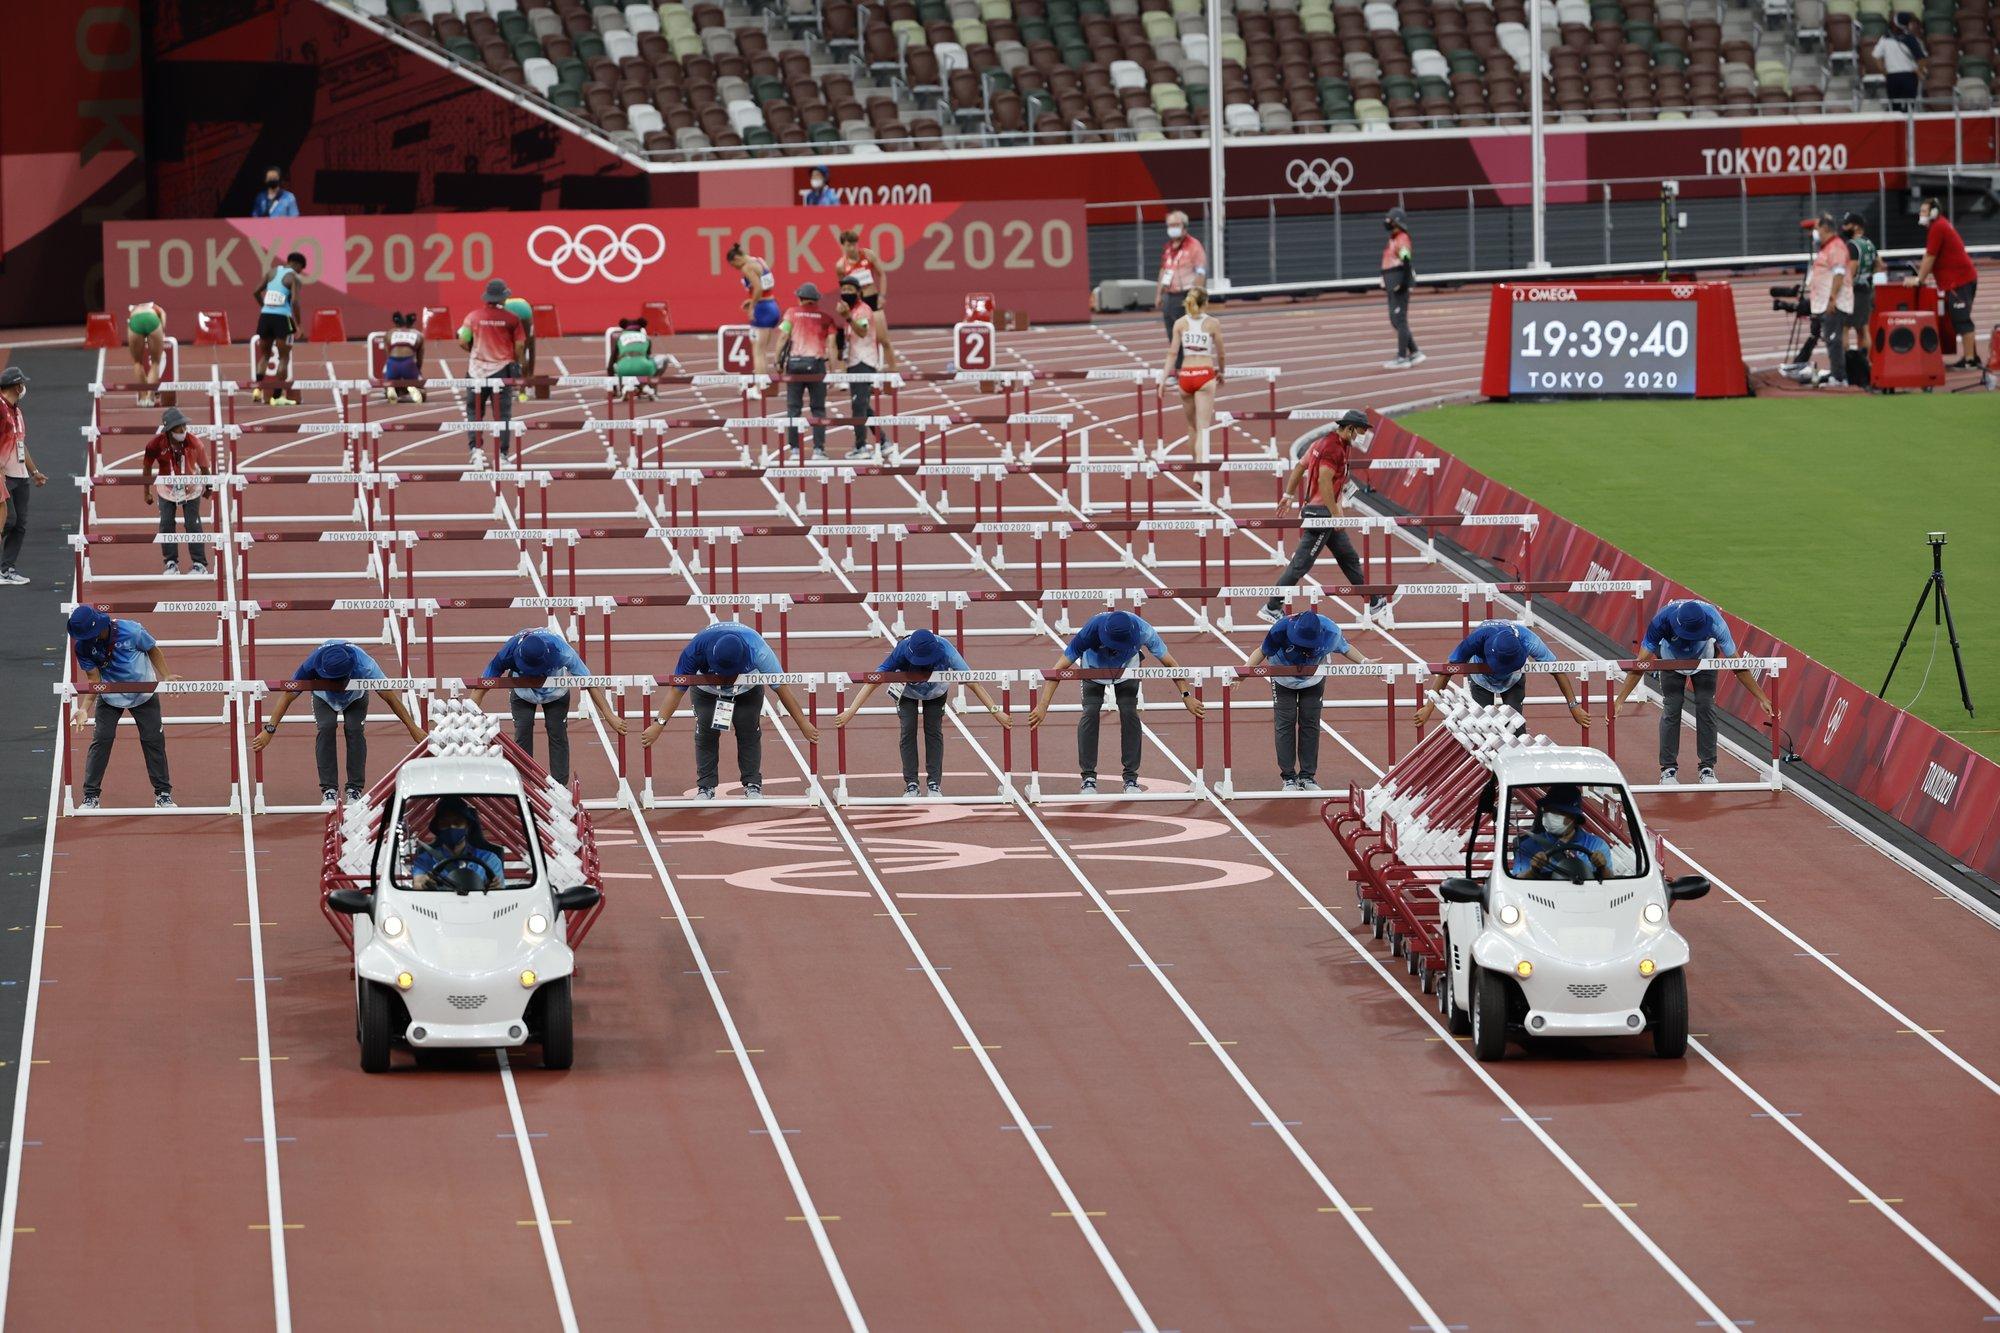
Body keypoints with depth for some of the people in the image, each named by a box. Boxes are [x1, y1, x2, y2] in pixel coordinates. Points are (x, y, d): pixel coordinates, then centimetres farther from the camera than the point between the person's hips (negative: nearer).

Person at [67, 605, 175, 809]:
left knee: (154, 740, 1)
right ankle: (90, 796, -1)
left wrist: (165, 677, -15)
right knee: (101, 741, -9)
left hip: (144, 693, -1)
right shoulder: (83, 646, -19)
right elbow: (94, 680, -14)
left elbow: (153, 650, -7)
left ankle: (163, 794, 13)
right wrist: (84, 709, -26)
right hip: (110, 697, 1)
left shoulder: (131, 631, -25)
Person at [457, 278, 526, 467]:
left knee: (474, 411, 11)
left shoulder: (473, 317, -2)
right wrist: (517, 363, 14)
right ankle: (501, 453, 1)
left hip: (478, 369, 1)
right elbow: (519, 346, -3)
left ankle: (476, 448, -3)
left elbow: (462, 342, -3)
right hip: (503, 369, -1)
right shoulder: (512, 319, -4)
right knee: (502, 414, 4)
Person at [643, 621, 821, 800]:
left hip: (748, 690, 0)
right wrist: (659, 724, -35)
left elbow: (782, 688, -30)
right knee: (706, 733, -12)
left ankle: (753, 785, -1)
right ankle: (705, 787, -4)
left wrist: (803, 724, -26)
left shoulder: (757, 650, -40)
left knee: (749, 732, -12)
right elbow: (677, 690, -31)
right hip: (707, 690, 0)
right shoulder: (696, 650, -41)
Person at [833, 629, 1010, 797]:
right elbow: (873, 681, -41)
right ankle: (911, 784, -5)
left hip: (936, 692, 1)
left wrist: (995, 711, -39)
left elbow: (972, 680, -37)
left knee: (934, 731, -7)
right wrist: (851, 711, -47)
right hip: (907, 692, -1)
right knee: (908, 730, -12)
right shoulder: (901, 651, -43)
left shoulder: (944, 650, -41)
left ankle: (934, 784, 1)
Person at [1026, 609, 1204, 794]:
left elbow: (1169, 664, -24)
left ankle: (1131, 778, -4)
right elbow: (1058, 669, -37)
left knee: (1129, 712, -16)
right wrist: (1043, 706, -43)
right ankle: (1088, 777, -7)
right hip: (1094, 667, -1)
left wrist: (1186, 695, -27)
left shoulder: (1142, 631, -38)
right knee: (1090, 712, -17)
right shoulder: (1091, 631, -41)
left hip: (1127, 669, 1)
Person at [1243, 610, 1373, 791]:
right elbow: (1262, 652, -20)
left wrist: (1364, 661, -9)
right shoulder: (1281, 630, -36)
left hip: (1314, 680, 1)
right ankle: (1288, 777, 1)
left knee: (1310, 725, -1)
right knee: (1285, 725, -6)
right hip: (1284, 679, -1)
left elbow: (1346, 648, -7)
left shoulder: (1331, 632, -31)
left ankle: (1307, 776, 8)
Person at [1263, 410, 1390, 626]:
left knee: (1350, 559, 15)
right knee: (1302, 563, -6)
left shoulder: (1324, 442, 14)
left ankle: (1376, 604, 22)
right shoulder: (1333, 448, -17)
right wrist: (1336, 514, -23)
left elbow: (1300, 466, 19)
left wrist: (1288, 495, 24)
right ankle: (1272, 608, 0)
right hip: (1321, 512, -11)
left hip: (1326, 513, 11)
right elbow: (1325, 481, -25)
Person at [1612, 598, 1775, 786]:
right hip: (1671, 661, 0)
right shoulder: (1662, 621, -40)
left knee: (1706, 707, -11)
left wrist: (1762, 698, -27)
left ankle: (1707, 767, -1)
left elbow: (1737, 665, -28)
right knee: (1671, 708, -12)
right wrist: (1619, 700, -36)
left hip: (1704, 660, 0)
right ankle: (1668, 768, -2)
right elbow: (1641, 663, -33)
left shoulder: (1714, 622, -39)